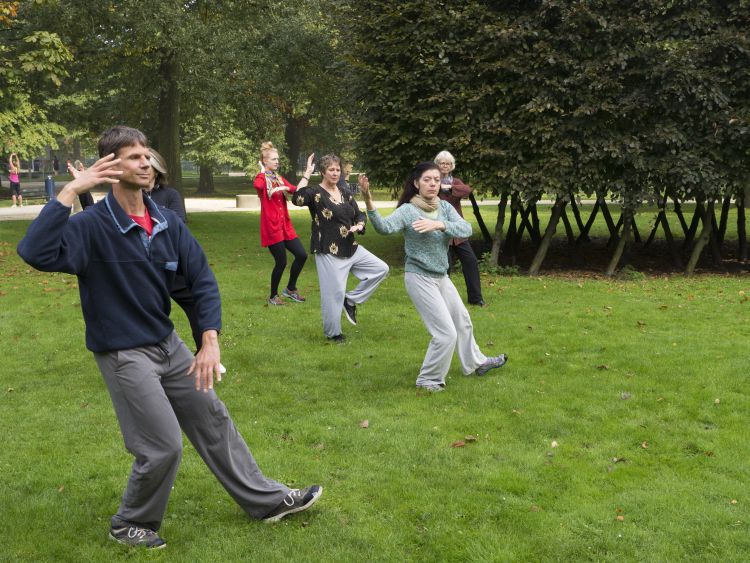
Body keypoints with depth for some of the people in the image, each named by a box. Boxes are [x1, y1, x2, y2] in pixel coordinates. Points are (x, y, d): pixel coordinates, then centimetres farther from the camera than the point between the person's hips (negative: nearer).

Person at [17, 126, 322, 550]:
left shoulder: (168, 222, -2)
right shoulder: (91, 226, -19)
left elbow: (203, 279, -1)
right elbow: (36, 253, -37)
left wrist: (211, 341, -12)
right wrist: (70, 191, -37)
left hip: (169, 344, 6)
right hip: (123, 354, -6)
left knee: (213, 420, 13)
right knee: (164, 446, -6)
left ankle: (268, 500, 27)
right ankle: (131, 525, 20)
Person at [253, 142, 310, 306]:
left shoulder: (280, 178, 16)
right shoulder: (261, 178, -6)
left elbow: (297, 191, 7)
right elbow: (258, 185, -29)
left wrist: (308, 172, 6)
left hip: (285, 225, 7)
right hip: (271, 226, -7)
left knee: (301, 255, 3)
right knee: (281, 262, -4)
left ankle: (290, 289, 22)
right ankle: (273, 296, 15)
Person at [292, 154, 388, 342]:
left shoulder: (345, 194, 10)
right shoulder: (315, 193, -10)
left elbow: (360, 215, 17)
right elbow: (297, 199, -29)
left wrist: (359, 225, -5)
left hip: (351, 248, 7)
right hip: (329, 252, -7)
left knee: (381, 269, 3)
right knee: (334, 292, -3)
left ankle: (351, 300, 12)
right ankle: (333, 332, 17)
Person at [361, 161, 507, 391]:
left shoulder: (444, 207, 0)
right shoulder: (408, 210, -17)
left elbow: (466, 229, -15)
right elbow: (385, 227, -35)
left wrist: (440, 225, -32)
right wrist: (369, 204, -52)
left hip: (441, 276, 7)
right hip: (419, 277, -7)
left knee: (462, 321, 25)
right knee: (446, 333, -9)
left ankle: (475, 363, 48)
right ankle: (428, 379, 10)